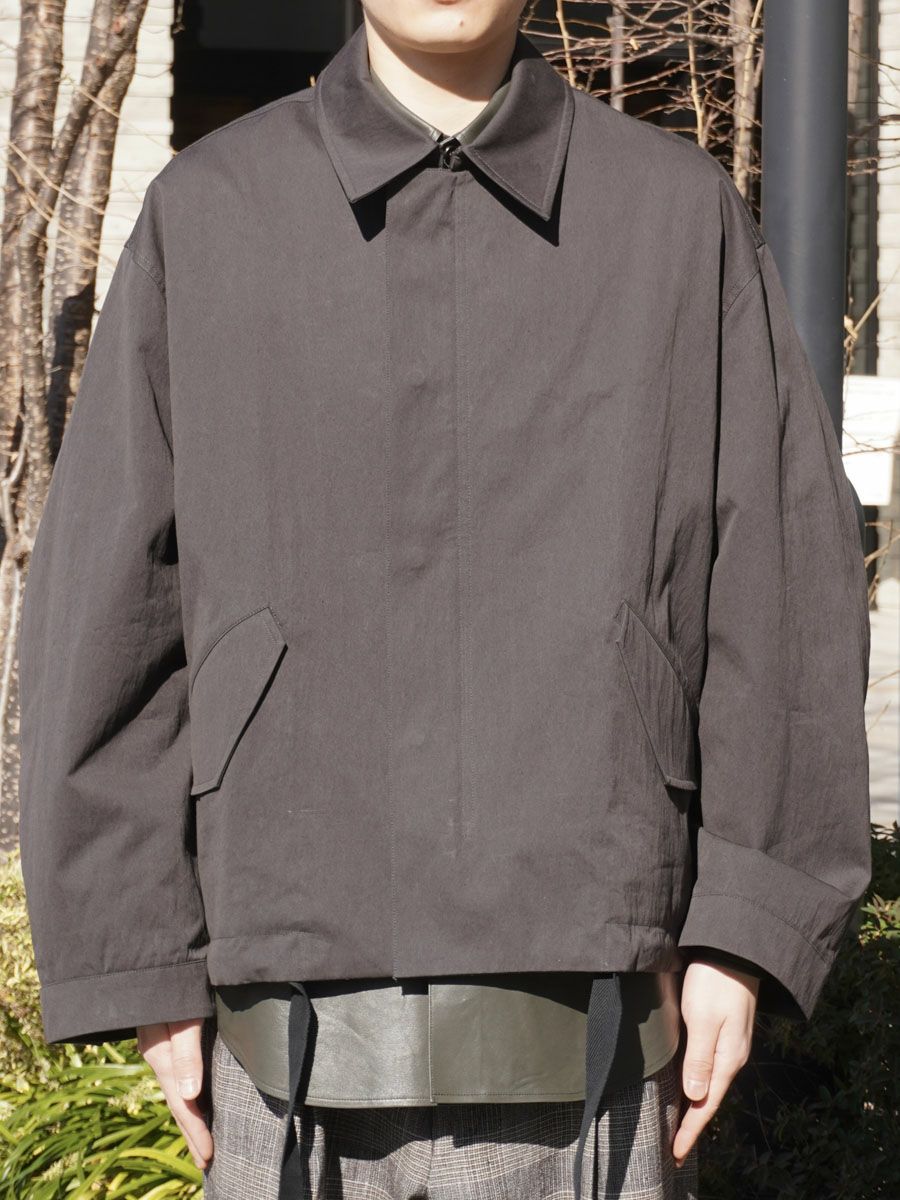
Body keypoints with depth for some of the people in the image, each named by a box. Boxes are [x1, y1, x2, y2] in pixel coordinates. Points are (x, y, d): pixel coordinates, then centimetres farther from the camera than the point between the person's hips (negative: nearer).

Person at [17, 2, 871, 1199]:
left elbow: (785, 592, 3)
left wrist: (745, 934, -4)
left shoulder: (685, 216, 5)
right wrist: (145, 971, 0)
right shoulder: (205, 215, 4)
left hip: (593, 1022, 0)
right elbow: (108, 606, 4)